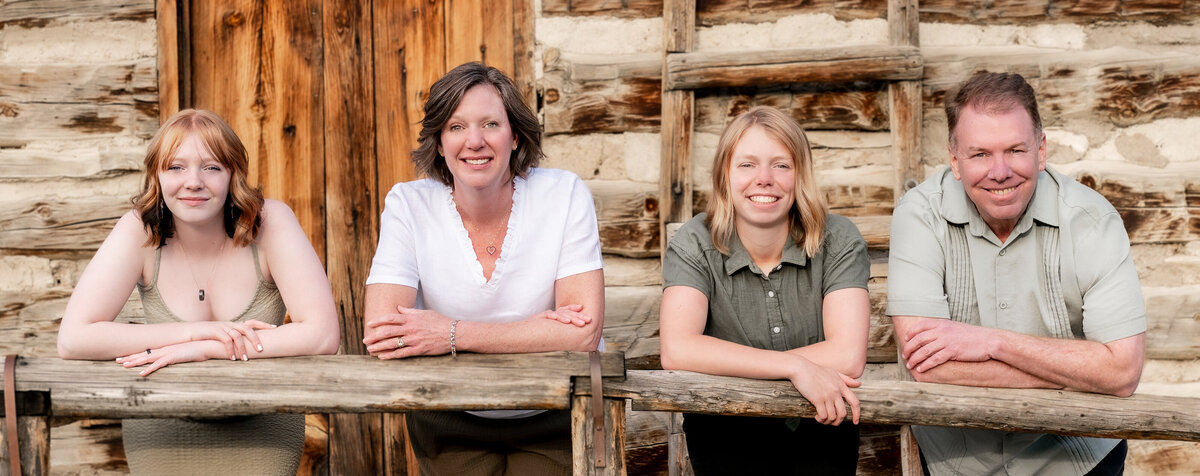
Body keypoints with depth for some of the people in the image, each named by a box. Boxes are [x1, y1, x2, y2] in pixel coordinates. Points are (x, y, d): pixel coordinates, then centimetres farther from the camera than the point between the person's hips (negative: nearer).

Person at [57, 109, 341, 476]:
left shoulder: (270, 223, -14)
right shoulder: (138, 233, -11)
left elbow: (322, 335, -21)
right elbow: (72, 339, -18)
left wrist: (204, 349, -22)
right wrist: (197, 330, -22)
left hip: (261, 431, 0)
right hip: (162, 434, 1)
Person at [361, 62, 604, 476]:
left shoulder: (564, 195, -10)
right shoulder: (408, 205, -9)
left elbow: (584, 332, -18)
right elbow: (382, 339, -21)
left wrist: (454, 334, -24)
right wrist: (534, 332, -23)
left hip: (554, 425, -1)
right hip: (450, 423, 1)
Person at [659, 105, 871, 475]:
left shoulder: (838, 240, -7)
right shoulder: (694, 246, -7)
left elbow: (848, 357, -19)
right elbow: (676, 350, -23)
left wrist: (726, 363, -18)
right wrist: (795, 367, -27)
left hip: (818, 422, 1)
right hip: (726, 427, -1)